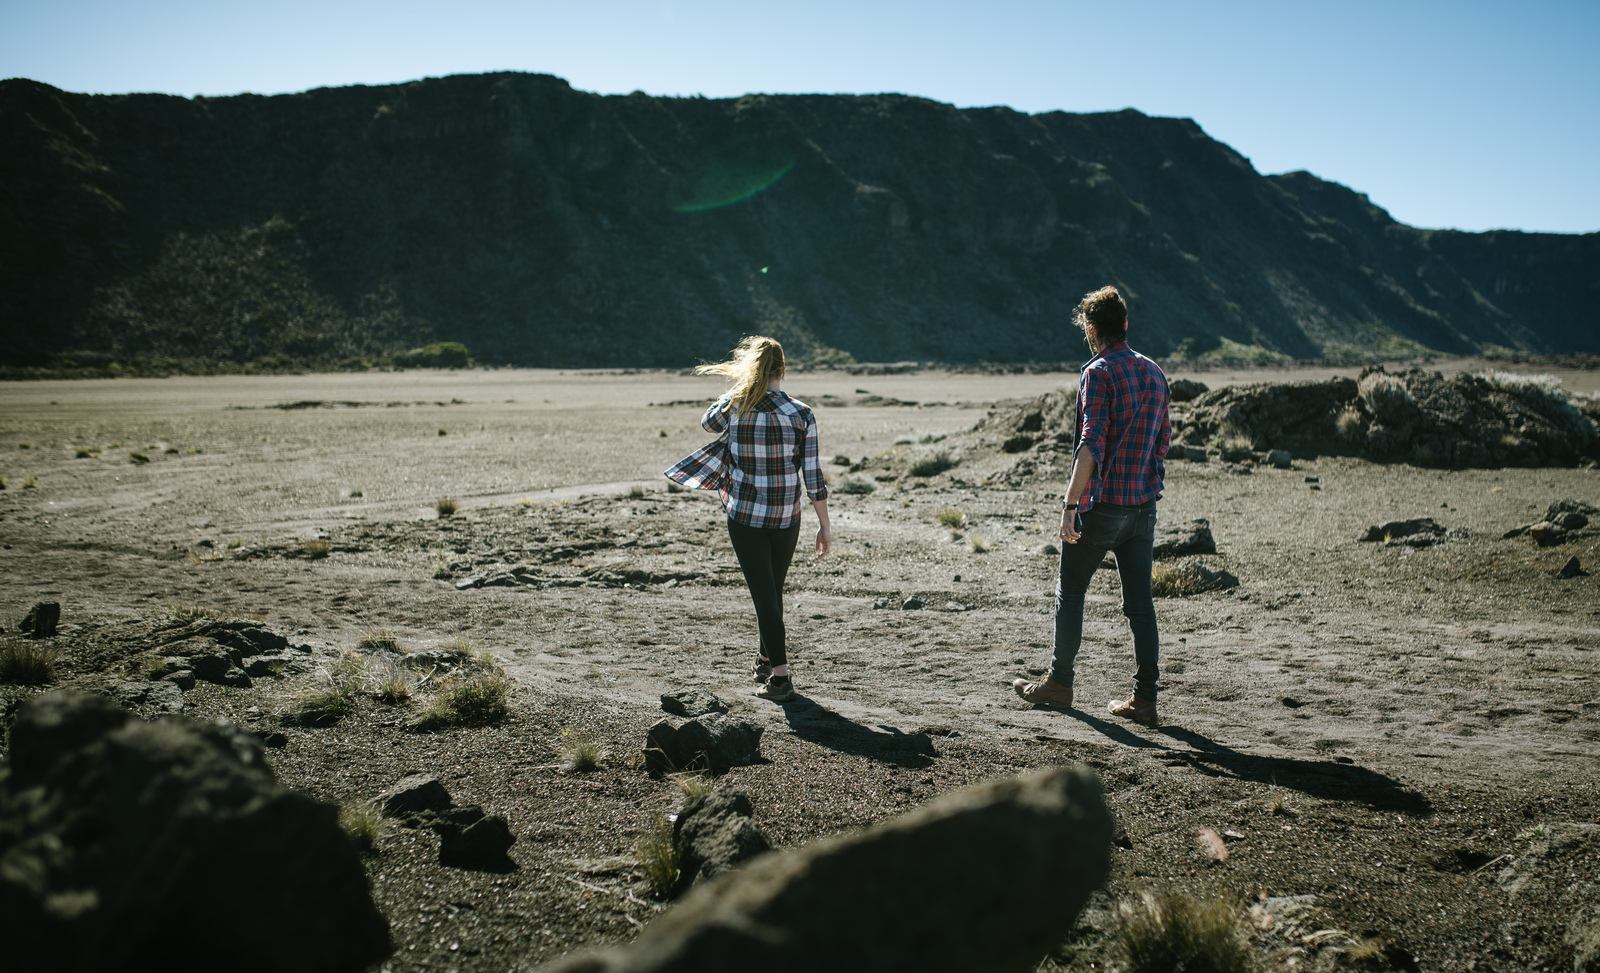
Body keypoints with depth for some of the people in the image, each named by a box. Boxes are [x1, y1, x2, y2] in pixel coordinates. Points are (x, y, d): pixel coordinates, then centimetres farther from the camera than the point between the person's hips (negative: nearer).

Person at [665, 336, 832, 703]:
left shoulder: (734, 407, -8)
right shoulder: (801, 414, -10)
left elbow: (708, 423, 17)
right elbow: (813, 476, -8)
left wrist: (738, 386, 15)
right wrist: (824, 525, 0)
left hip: (744, 516, -1)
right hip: (785, 519, 1)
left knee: (764, 593, 4)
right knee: (773, 589, 19)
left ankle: (780, 675, 0)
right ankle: (768, 659, 35)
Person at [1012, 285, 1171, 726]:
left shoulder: (1099, 373, -13)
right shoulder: (1155, 374, 10)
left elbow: (1091, 444, -21)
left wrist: (1070, 504, -23)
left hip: (1101, 505, -6)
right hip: (1144, 507, 6)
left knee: (1070, 592, 10)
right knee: (1140, 601, 7)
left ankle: (1060, 682, 20)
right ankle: (1144, 699, 7)